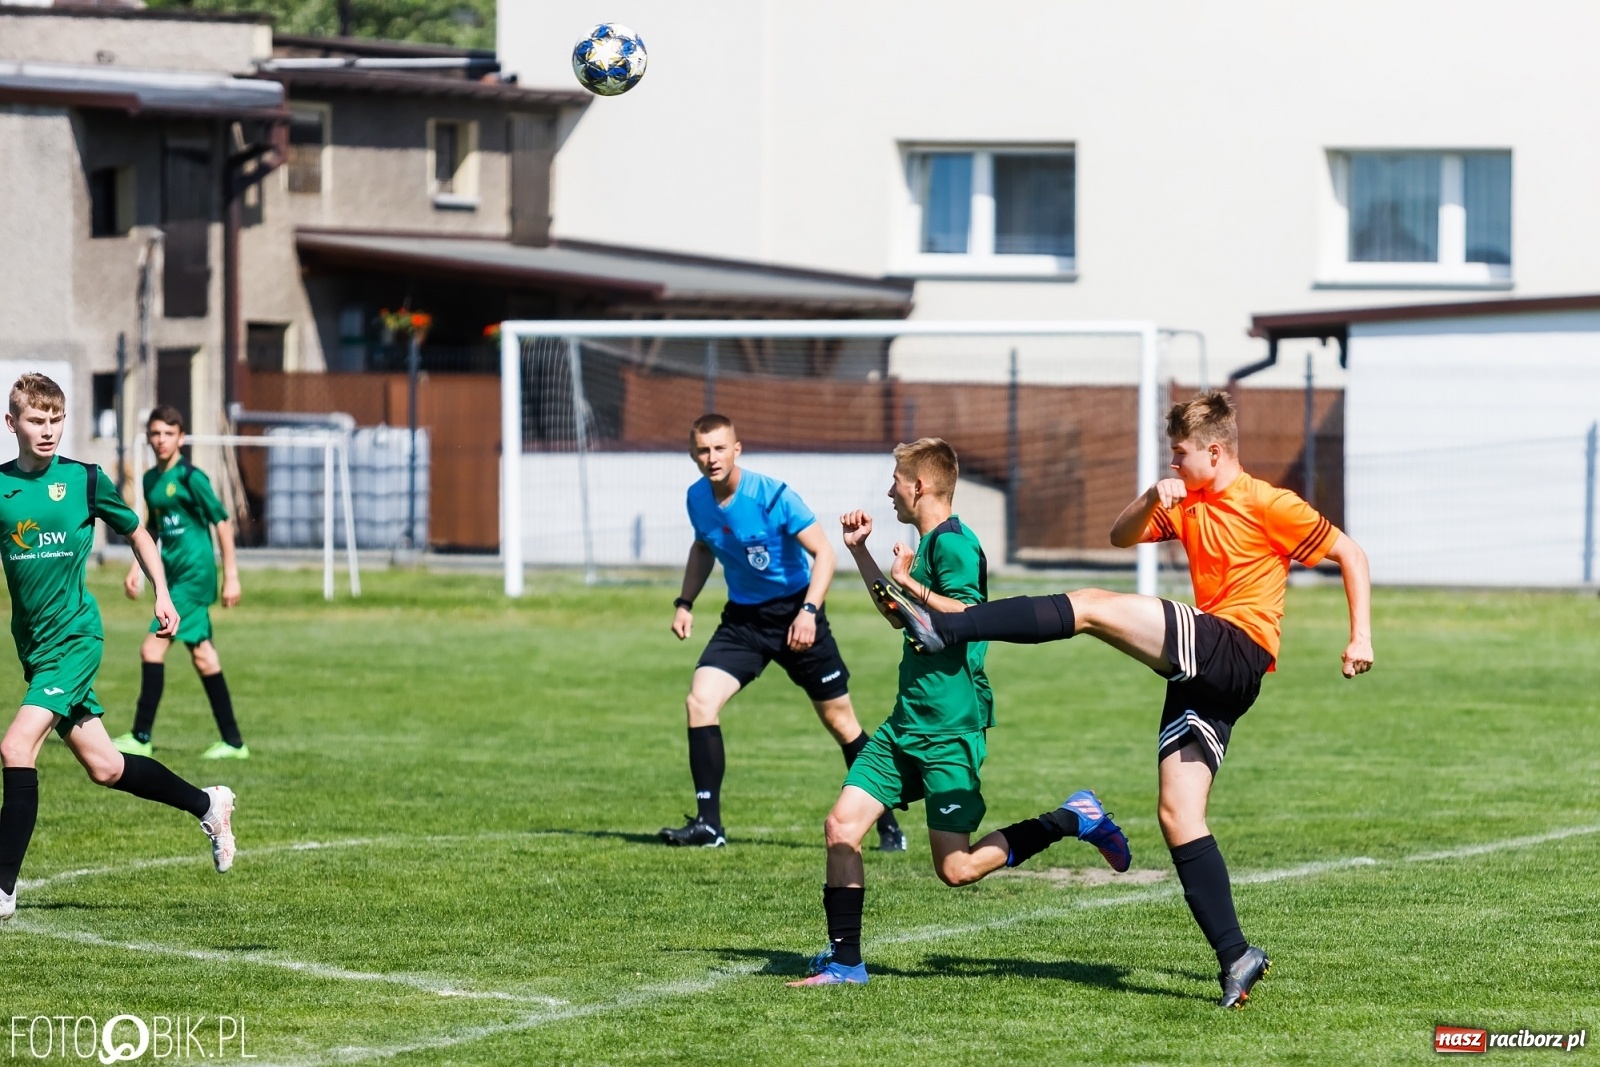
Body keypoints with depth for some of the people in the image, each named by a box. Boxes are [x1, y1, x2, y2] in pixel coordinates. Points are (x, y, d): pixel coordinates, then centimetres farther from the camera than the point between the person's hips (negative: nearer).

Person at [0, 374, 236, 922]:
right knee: (103, 766, 10)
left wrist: (162, 594, 10)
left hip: (75, 636, -4)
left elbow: (135, 533, 13)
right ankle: (208, 804, 33)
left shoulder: (85, 480, -3)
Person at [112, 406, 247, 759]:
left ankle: (141, 738, -7)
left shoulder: (190, 477, -12)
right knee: (202, 654, 9)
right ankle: (233, 742, 14)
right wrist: (136, 568, 15)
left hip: (194, 572, -8)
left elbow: (223, 522, -10)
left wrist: (231, 575, -11)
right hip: (173, 573, 8)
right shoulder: (151, 479, 11)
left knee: (152, 648, -12)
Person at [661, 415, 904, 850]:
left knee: (839, 720, 4)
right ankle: (708, 824, -12)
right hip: (742, 617, 4)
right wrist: (685, 603, 7)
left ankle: (887, 823, 20)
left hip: (794, 614, -4)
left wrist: (809, 611, -30)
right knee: (700, 699, -16)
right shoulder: (698, 498, -3)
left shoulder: (773, 496, -20)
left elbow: (823, 553, -18)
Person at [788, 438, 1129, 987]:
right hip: (906, 725, 10)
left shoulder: (952, 542, -14)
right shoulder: (929, 544, 16)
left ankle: (1072, 820, 7)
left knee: (957, 868, -8)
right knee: (841, 824, 0)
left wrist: (909, 582, -22)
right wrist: (860, 552, 28)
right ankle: (844, 961, 5)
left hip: (949, 730, -10)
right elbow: (900, 616, 33)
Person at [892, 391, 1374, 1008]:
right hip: (1204, 676, 9)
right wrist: (1152, 498, -4)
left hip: (1236, 652, -9)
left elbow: (1349, 553, 1)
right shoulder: (1187, 507, 21)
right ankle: (1236, 958, -4)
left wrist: (1361, 638, -6)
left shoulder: (1268, 506, -1)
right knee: (1177, 814, 0)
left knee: (1092, 607, -17)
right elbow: (1121, 538, 16)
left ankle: (944, 629, -21)